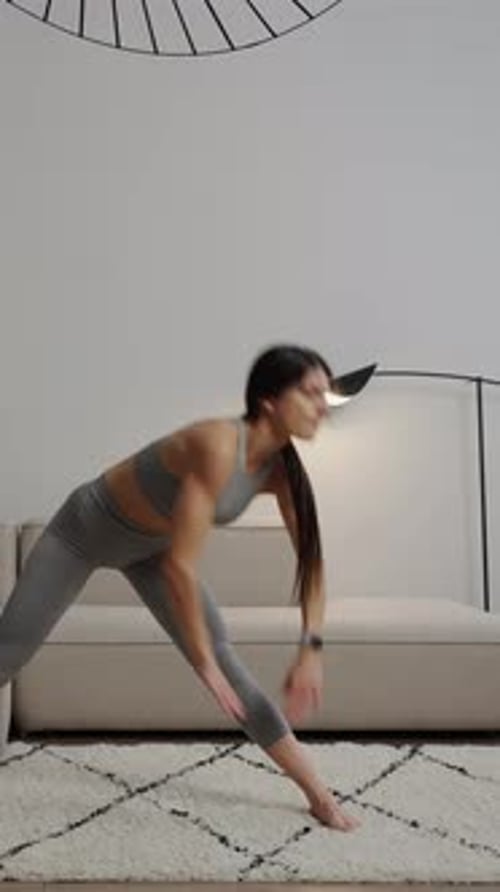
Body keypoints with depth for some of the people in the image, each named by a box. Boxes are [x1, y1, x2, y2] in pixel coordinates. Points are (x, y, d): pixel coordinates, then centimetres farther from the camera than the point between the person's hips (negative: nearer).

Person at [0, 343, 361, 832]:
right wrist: (204, 663, -31)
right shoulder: (218, 446, -39)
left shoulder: (281, 467, -17)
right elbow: (180, 564, -40)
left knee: (224, 659, -4)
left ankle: (316, 791, 3)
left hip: (147, 547, 5)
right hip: (85, 529, -5)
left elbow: (311, 561, -9)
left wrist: (310, 650, -17)